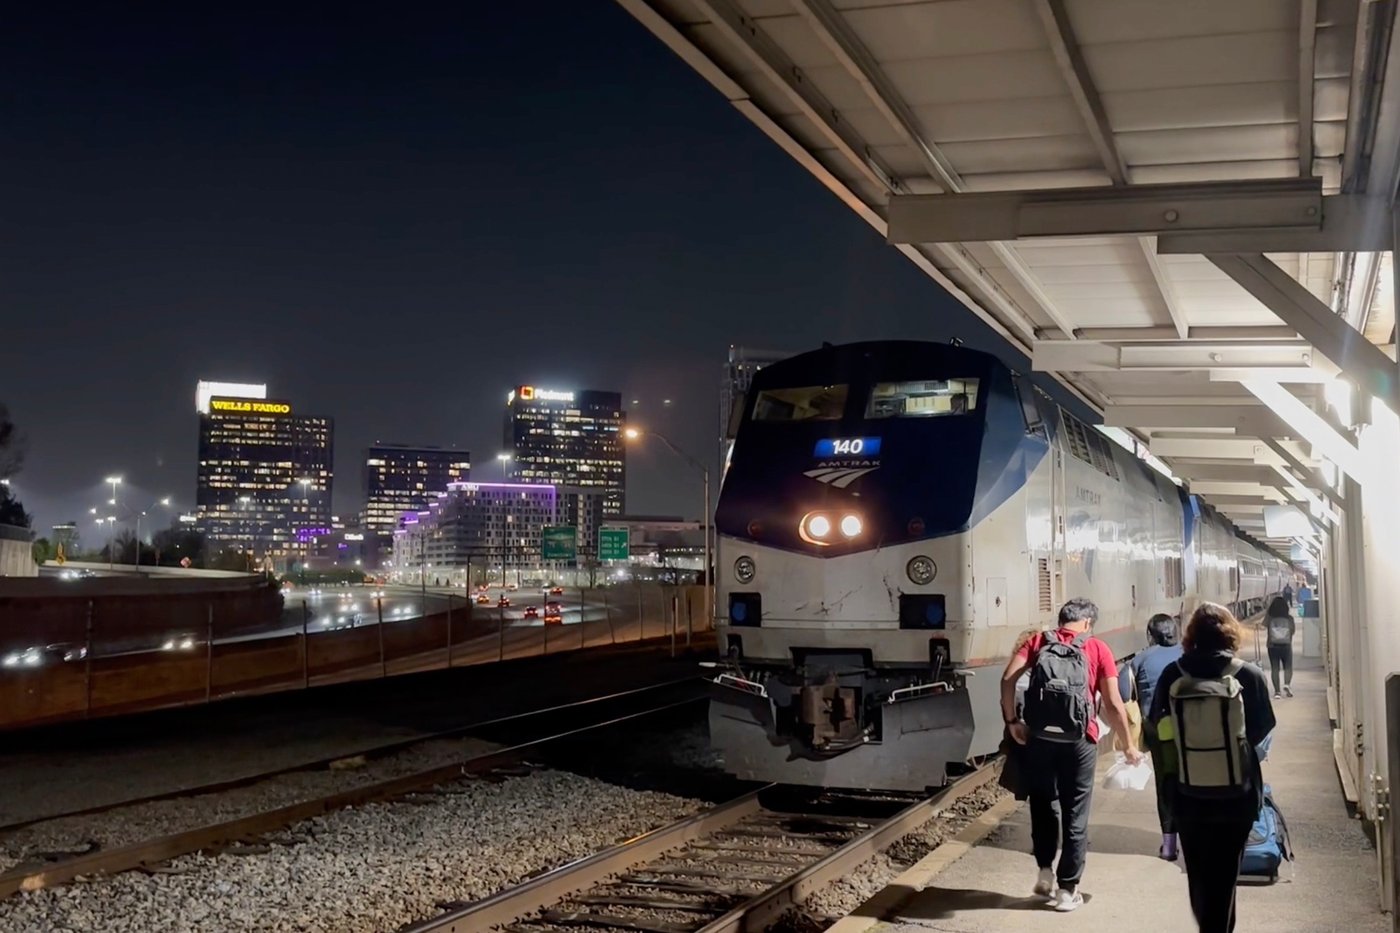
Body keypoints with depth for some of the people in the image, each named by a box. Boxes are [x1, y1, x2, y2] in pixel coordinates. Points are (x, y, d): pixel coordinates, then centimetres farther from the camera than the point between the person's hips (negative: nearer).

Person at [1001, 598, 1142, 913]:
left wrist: (1012, 720, 1)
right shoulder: (1097, 649, 3)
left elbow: (1008, 678, -6)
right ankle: (1067, 889, 14)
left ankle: (1045, 872, 19)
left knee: (1043, 805, 21)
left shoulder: (1038, 641, 8)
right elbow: (1113, 704, -1)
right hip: (1079, 741, -2)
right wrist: (1128, 746, 8)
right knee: (1075, 816, 9)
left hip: (1039, 737, 2)